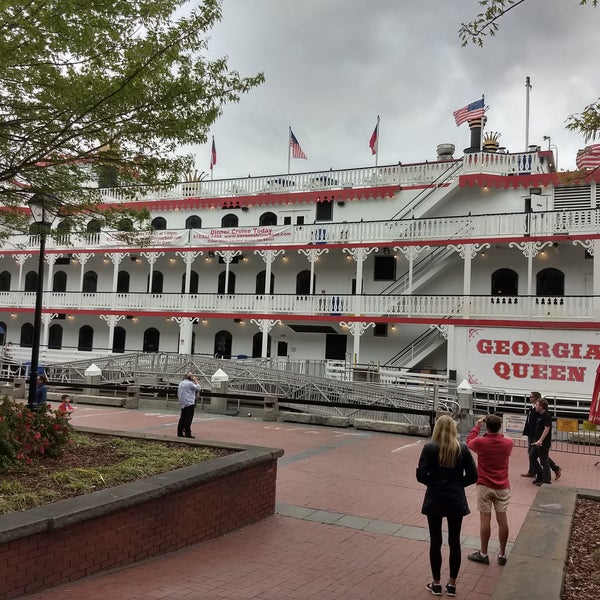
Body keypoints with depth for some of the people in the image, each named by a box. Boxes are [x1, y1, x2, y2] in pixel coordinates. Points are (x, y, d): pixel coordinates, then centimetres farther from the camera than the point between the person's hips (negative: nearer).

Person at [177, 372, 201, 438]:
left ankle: (180, 433, 13)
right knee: (188, 419, -8)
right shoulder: (190, 383, -12)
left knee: (182, 418, 12)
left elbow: (178, 394, 20)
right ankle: (187, 434, -9)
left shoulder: (181, 383, 16)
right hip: (189, 403, -9)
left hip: (182, 404, 9)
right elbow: (198, 388, -6)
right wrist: (196, 381, 3)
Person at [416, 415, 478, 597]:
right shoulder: (462, 449, -6)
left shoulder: (429, 448, -11)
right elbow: (472, 476, -5)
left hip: (435, 501, -1)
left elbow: (421, 475, -14)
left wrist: (434, 482, 4)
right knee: (454, 542, 13)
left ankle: (436, 583, 21)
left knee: (435, 542, 10)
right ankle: (452, 584, 22)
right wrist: (457, 483, 9)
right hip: (456, 501, 2)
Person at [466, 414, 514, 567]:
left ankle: (483, 554, 12)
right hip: (502, 487, 3)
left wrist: (477, 425, 16)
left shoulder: (480, 442, -14)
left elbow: (469, 441, 9)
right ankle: (502, 555, 16)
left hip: (484, 486, -2)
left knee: (485, 519, 3)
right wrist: (497, 432, 19)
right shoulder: (508, 443, -7)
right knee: (502, 520, 7)